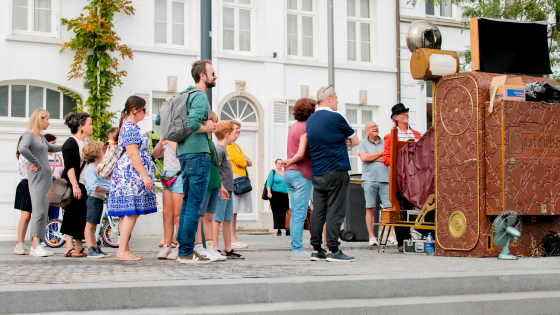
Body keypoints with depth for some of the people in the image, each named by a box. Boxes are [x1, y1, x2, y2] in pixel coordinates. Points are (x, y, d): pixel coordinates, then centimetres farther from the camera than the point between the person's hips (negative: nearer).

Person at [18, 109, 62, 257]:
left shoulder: (41, 137, 21)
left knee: (43, 211, 6)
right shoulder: (29, 135, -6)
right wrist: (35, 163, -18)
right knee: (39, 210, -16)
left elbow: (50, 148, 41)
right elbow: (22, 148, -26)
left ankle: (35, 246, 8)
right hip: (37, 176, -9)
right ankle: (36, 246, -19)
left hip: (46, 176, 9)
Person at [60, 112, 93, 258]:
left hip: (84, 186, 9)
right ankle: (69, 248, -6)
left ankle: (79, 247, 13)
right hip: (73, 185, -9)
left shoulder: (85, 143, 19)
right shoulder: (71, 143, -10)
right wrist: (75, 186, -24)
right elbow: (69, 166, -17)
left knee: (81, 217, 8)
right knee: (72, 216, -8)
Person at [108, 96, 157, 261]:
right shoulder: (130, 128, -11)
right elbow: (133, 155, -18)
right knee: (132, 212, -11)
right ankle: (122, 251, -12)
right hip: (131, 175, -10)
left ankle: (124, 250, 8)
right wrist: (145, 176, -20)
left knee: (128, 213, 8)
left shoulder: (129, 126, 21)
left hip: (128, 177, 10)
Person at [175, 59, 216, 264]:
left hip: (184, 153, 10)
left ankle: (183, 249, 16)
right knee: (194, 204, -8)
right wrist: (207, 128, -8)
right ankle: (187, 253, -7)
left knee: (187, 203, 12)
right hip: (198, 153, -10)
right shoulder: (200, 96, -10)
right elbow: (192, 123, -26)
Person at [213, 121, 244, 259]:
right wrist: (221, 188, -24)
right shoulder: (219, 149, -10)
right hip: (221, 191, -10)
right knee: (217, 219, -8)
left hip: (228, 191, 10)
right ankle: (215, 249, -7)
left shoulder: (224, 150, 20)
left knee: (227, 220, 11)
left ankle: (228, 250, 15)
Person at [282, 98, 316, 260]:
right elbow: (301, 154, -19)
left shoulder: (294, 126, 17)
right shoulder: (305, 128, -11)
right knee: (300, 214, -8)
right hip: (301, 174, -9)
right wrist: (290, 162, -5)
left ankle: (296, 248, 11)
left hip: (289, 173, 9)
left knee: (295, 213, 10)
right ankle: (297, 250, -8)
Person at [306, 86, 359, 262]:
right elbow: (355, 141, 1)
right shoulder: (336, 118, -9)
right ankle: (333, 250, -6)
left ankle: (317, 250, 10)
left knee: (318, 211, 8)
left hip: (316, 173, 7)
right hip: (335, 171, -7)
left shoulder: (310, 120, 13)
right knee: (335, 211, -5)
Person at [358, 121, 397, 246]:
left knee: (389, 207, -7)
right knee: (370, 208, -2)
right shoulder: (362, 143, 11)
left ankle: (391, 236, -6)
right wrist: (381, 153, 0)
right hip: (369, 179, -1)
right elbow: (363, 157, -6)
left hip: (385, 178, 2)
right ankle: (371, 237, 3)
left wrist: (372, 157, -2)